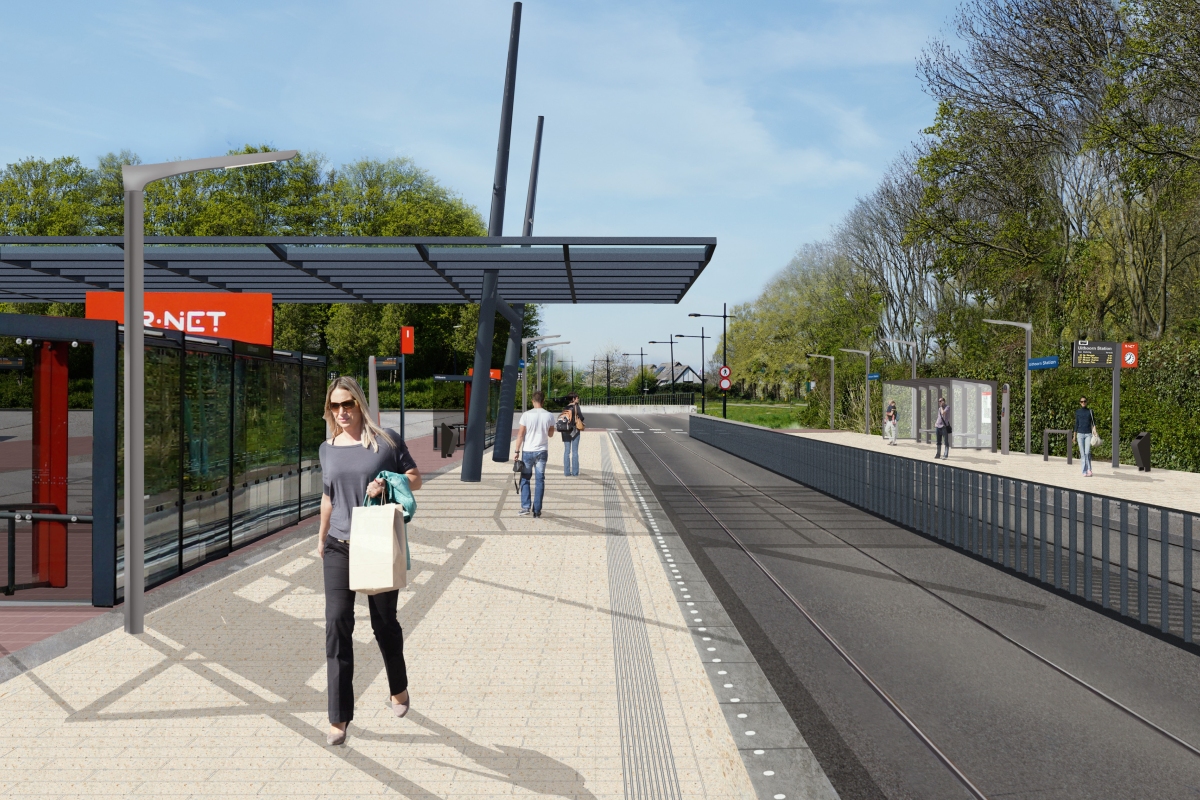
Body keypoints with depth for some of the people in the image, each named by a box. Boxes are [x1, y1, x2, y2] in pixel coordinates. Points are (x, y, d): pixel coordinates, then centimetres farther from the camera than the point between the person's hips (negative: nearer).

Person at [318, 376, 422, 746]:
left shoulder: (386, 441, -4)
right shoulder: (328, 448, 7)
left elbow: (415, 478, 1)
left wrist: (387, 484, -18)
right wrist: (321, 536, 22)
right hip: (339, 548, 2)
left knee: (384, 622, 12)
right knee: (337, 625, -7)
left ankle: (399, 690, 37)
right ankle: (339, 718, -1)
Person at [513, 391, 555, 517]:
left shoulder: (527, 415, -7)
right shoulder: (549, 416, -2)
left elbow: (520, 434, -7)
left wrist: (517, 451, -2)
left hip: (528, 451, -1)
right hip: (542, 451, 1)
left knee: (525, 479, 9)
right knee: (540, 480, 6)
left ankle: (525, 507, 1)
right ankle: (537, 510, 6)